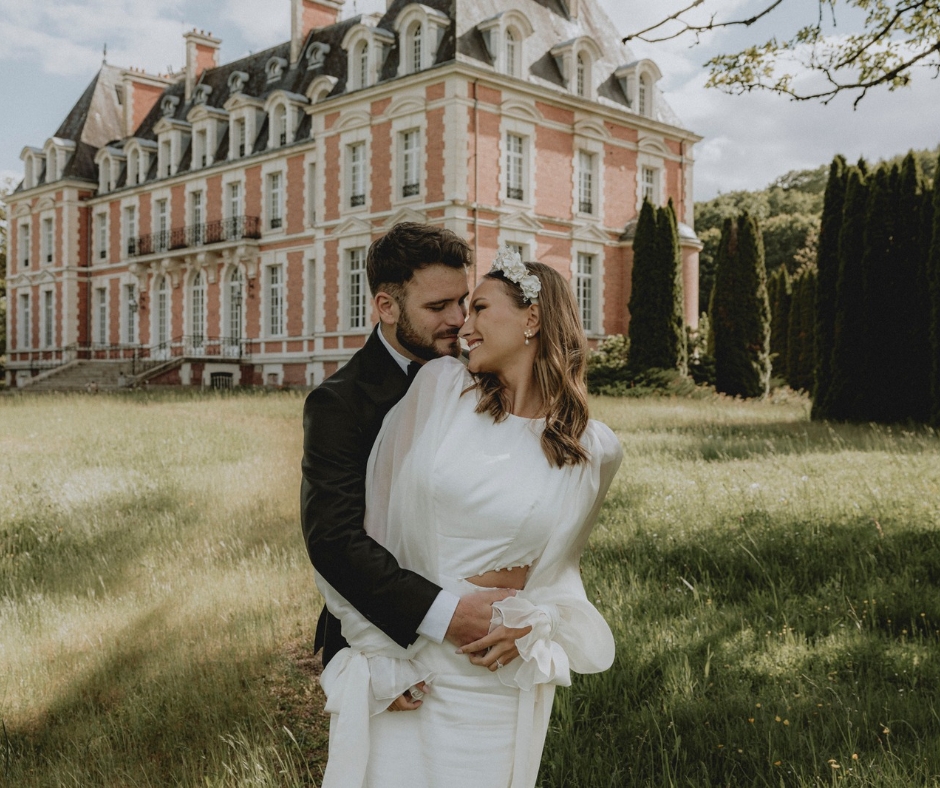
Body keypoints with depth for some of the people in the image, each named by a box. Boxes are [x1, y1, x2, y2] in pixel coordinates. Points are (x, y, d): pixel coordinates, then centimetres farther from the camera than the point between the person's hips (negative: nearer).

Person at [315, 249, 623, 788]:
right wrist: (379, 652, -5)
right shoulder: (441, 385, -3)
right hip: (402, 671, 0)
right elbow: (371, 517, -2)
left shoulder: (595, 451, -1)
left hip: (501, 683, 0)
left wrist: (536, 625, -8)